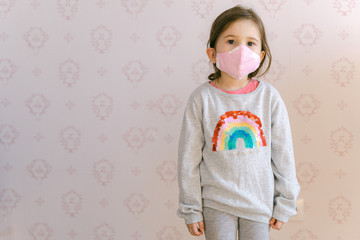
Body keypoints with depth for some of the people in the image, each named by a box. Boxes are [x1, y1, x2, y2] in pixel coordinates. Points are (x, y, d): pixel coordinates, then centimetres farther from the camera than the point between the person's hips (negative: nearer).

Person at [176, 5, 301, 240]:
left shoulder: (269, 96, -5)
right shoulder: (202, 98, -8)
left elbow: (284, 154, 2)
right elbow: (189, 159, -4)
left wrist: (285, 204, 3)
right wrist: (191, 210, -2)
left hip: (259, 201, 1)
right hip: (216, 203, -1)